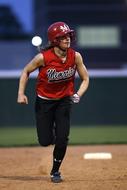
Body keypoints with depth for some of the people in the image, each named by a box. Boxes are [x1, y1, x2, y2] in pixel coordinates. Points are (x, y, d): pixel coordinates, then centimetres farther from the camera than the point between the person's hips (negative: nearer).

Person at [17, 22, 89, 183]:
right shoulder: (43, 57, -23)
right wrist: (21, 93, -14)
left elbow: (85, 79, -4)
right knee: (45, 141, -3)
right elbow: (26, 72, -6)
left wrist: (78, 94, -21)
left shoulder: (75, 56, -16)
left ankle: (55, 171, 15)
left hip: (64, 100, 2)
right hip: (44, 101, -1)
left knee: (62, 139, -8)